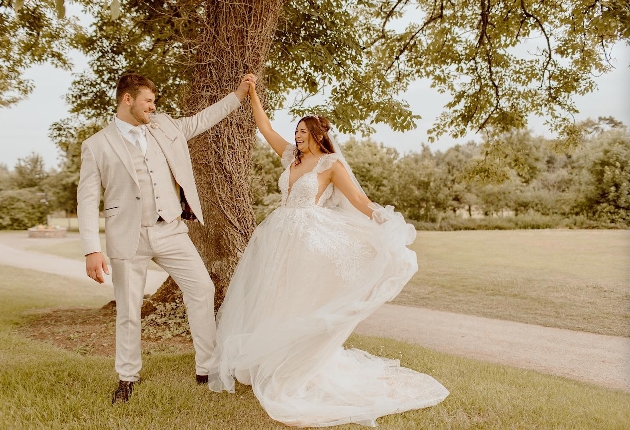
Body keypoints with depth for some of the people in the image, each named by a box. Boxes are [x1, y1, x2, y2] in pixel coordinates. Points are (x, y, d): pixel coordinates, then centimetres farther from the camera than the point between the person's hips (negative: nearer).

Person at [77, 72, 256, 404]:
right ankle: (127, 378, 28)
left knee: (202, 289, -2)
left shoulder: (164, 127, 9)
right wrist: (92, 250, -12)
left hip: (170, 230, 3)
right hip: (129, 236, -3)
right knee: (128, 310, 7)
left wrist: (238, 93, 19)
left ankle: (207, 369, 12)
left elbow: (202, 120, 22)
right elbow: (87, 200, -5)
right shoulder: (96, 146, -2)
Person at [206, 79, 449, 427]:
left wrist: (384, 228, -20)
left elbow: (359, 200, -10)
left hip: (308, 241, -6)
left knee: (302, 305, 0)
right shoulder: (291, 156, 13)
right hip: (279, 238, 7)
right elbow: (266, 129, 18)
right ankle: (271, 363, 28)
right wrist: (253, 96, 15)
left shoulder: (331, 164, -5)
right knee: (272, 302, 12)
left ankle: (302, 372, 13)